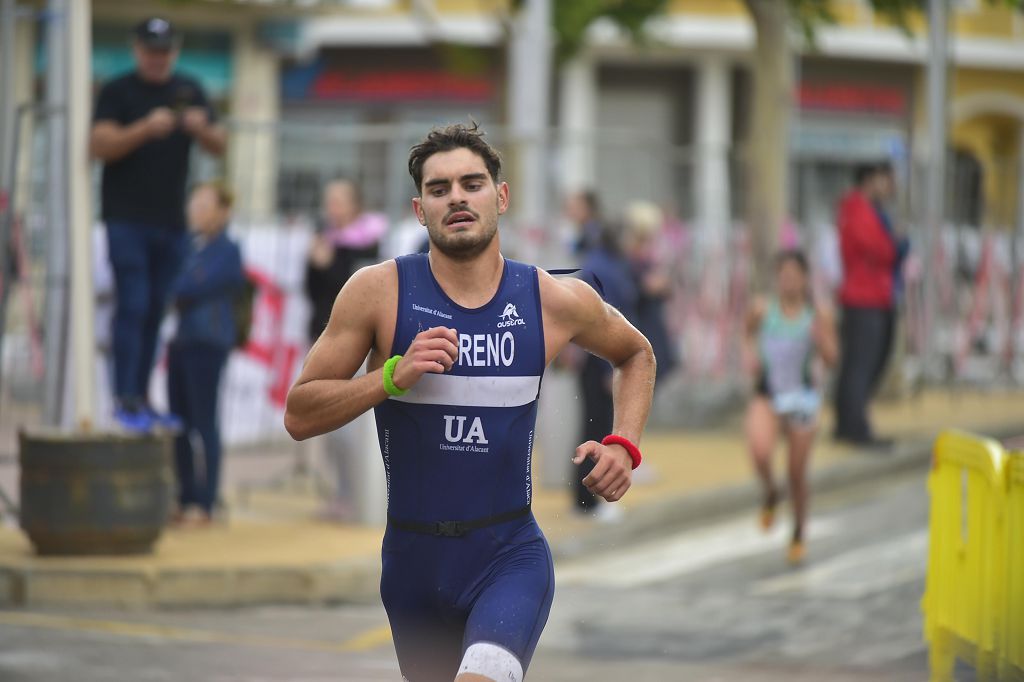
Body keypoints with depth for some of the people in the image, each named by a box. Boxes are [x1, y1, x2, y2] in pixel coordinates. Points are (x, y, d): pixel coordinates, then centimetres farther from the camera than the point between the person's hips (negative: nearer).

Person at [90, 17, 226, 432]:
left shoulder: (189, 92, 13)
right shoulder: (118, 93, 0)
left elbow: (219, 146, 10)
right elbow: (99, 145, -12)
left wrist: (202, 128, -12)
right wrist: (146, 128, -25)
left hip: (172, 220, 5)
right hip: (128, 220, -5)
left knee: (157, 310, 7)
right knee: (133, 305, -11)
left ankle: (142, 397, 12)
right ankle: (125, 400, -12)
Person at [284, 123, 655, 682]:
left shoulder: (557, 300, -1)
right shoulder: (379, 291, -5)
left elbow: (635, 354, 20)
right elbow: (299, 417, -4)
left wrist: (623, 446, 4)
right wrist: (394, 375, -18)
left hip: (510, 554, -2)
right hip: (412, 555, 2)